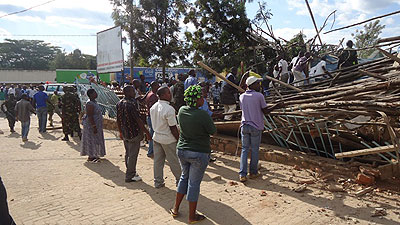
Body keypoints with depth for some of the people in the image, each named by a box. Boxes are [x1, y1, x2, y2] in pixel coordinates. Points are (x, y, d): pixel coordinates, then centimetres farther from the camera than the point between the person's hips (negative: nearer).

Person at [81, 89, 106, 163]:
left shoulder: (94, 101, 9)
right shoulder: (90, 104, -22)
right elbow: (90, 116, -25)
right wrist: (94, 127, -26)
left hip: (96, 124, 10)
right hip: (91, 124, -10)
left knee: (94, 140, 15)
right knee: (91, 140, -2)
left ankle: (93, 155, 25)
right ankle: (90, 157, 7)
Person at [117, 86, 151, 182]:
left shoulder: (119, 104, 4)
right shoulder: (131, 104, -22)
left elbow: (118, 120, 12)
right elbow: (139, 121, -22)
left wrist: (121, 132, 23)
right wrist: (147, 133, -15)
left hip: (125, 134, 9)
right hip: (134, 134, -9)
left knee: (127, 154, 19)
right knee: (133, 155, 2)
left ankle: (131, 172, 33)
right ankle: (130, 176, 11)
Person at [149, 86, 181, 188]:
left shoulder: (153, 107, 1)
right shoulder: (169, 109, -23)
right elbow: (173, 128, -20)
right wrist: (178, 139, -10)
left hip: (156, 137, 7)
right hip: (168, 140, -7)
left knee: (158, 161, 14)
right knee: (174, 161, 10)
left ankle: (158, 182, 25)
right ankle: (179, 180, 26)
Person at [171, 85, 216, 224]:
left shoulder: (181, 111, -4)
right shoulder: (203, 115, -23)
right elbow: (213, 131, -10)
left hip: (181, 150, 6)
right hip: (198, 153, -6)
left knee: (184, 177, 25)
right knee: (194, 183, 7)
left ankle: (176, 209, 34)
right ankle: (192, 216, 24)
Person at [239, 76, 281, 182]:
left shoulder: (242, 96, 4)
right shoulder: (259, 96, -9)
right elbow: (265, 111, -6)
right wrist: (276, 105, 5)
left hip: (244, 126, 4)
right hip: (256, 127, -4)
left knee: (244, 149, 8)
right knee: (255, 150, 9)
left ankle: (242, 174, 1)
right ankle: (253, 172, 21)